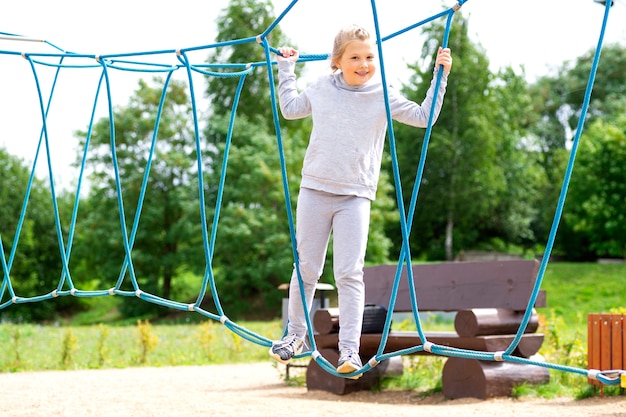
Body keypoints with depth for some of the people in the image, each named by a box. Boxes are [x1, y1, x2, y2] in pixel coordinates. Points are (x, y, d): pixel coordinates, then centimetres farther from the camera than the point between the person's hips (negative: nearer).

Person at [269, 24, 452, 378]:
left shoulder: (384, 96, 1)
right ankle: (296, 335, 25)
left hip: (355, 197, -2)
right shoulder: (321, 90, 6)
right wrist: (286, 69, 27)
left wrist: (440, 76, -1)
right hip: (314, 191, 2)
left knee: (350, 274, -8)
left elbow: (423, 116, 5)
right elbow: (290, 109, 25)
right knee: (306, 269, 9)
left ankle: (350, 349, -7)